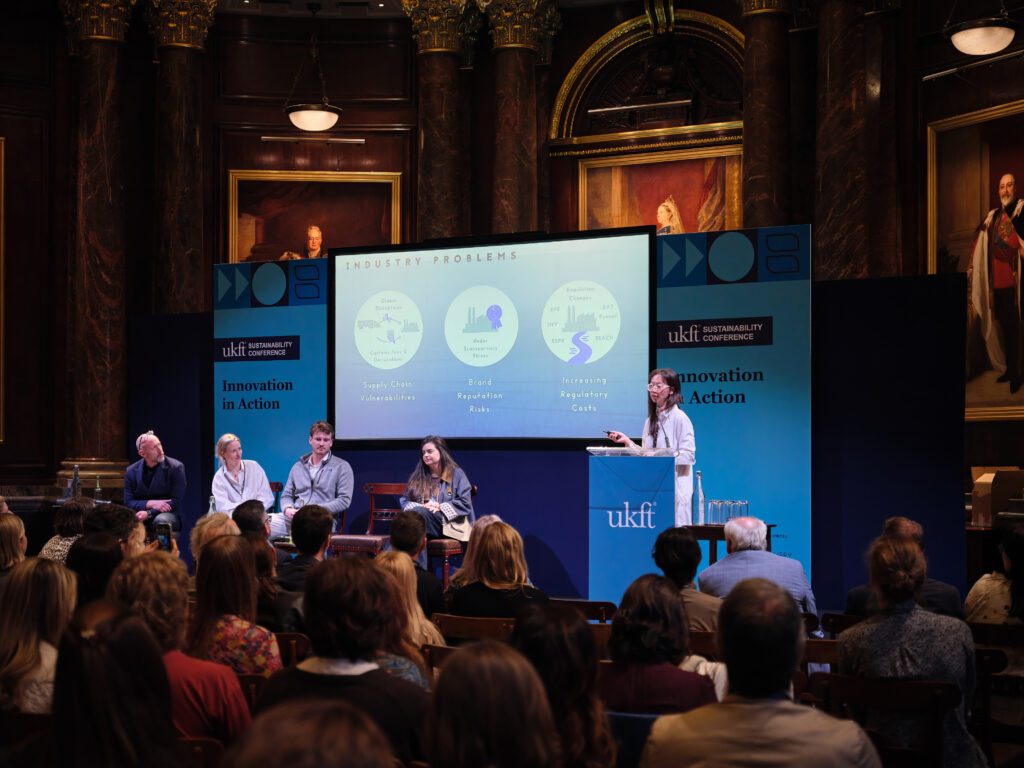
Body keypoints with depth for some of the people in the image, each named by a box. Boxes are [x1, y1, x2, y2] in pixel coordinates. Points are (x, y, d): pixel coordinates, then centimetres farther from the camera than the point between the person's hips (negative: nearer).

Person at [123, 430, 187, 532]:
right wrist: (150, 504, -18)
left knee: (161, 521, -38)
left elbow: (176, 502, -9)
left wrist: (149, 513, -21)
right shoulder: (131, 471, 4)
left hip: (166, 514, -2)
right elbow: (128, 503, 1)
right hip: (142, 515, 2)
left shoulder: (176, 467, -5)